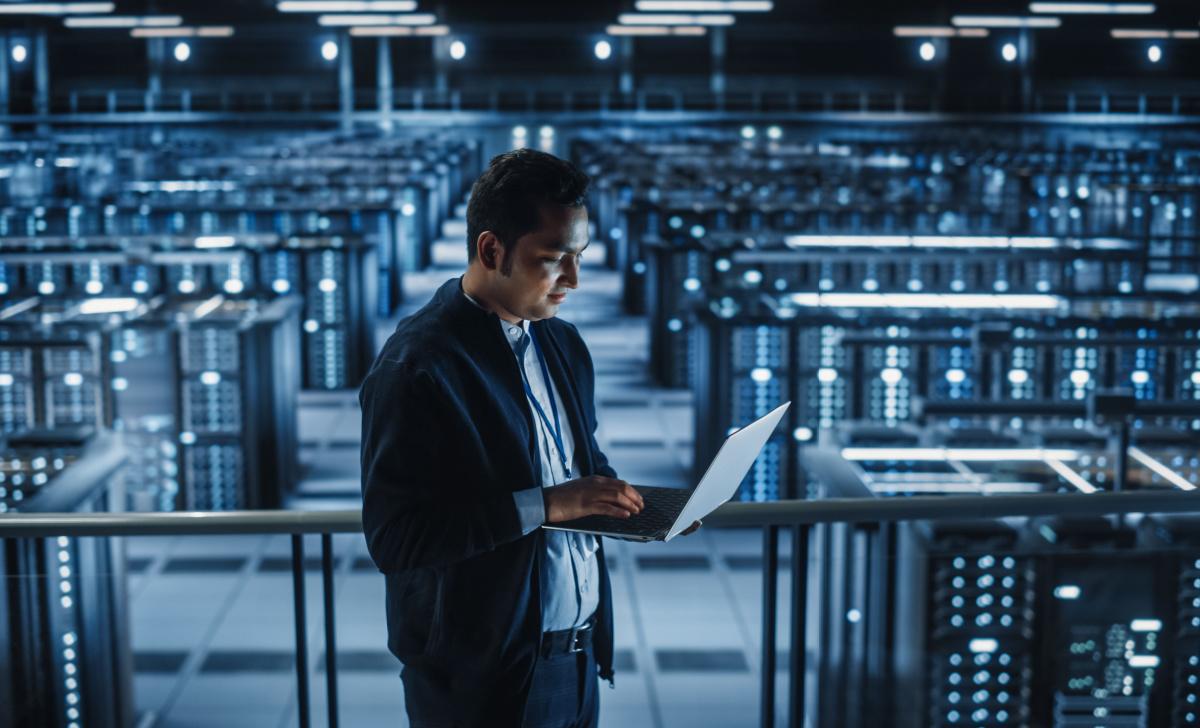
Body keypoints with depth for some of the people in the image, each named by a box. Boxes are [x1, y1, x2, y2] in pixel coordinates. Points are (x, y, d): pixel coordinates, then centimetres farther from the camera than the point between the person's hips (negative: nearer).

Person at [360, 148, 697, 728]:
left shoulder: (563, 342, 5)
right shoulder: (416, 366, -18)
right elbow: (394, 537, -22)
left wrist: (616, 498, -3)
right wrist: (544, 505, -26)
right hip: (485, 676, -7)